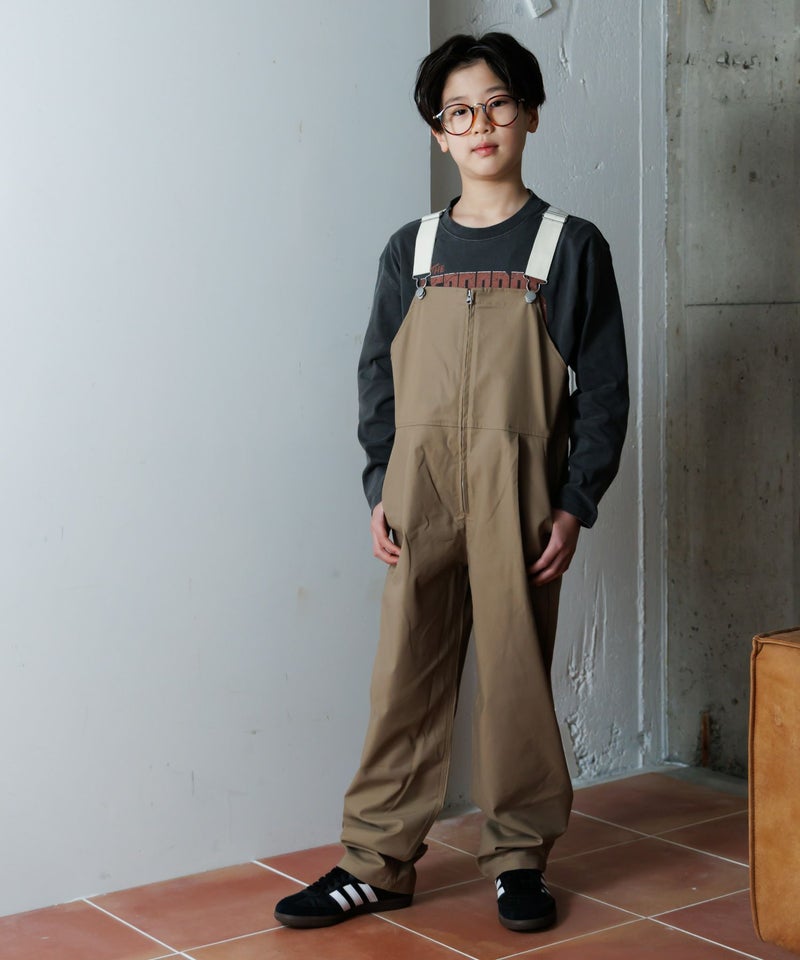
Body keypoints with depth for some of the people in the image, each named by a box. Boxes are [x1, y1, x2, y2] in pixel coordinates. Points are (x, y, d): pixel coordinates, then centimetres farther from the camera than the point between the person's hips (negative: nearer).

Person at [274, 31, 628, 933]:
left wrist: (574, 505, -5)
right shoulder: (410, 250, 9)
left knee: (517, 676, 4)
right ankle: (377, 864, 13)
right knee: (405, 674, 3)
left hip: (519, 499, -2)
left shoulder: (572, 247, 2)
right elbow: (378, 377, 11)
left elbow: (603, 390, 1)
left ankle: (518, 858, 20)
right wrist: (380, 491, 2)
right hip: (419, 495, 2)